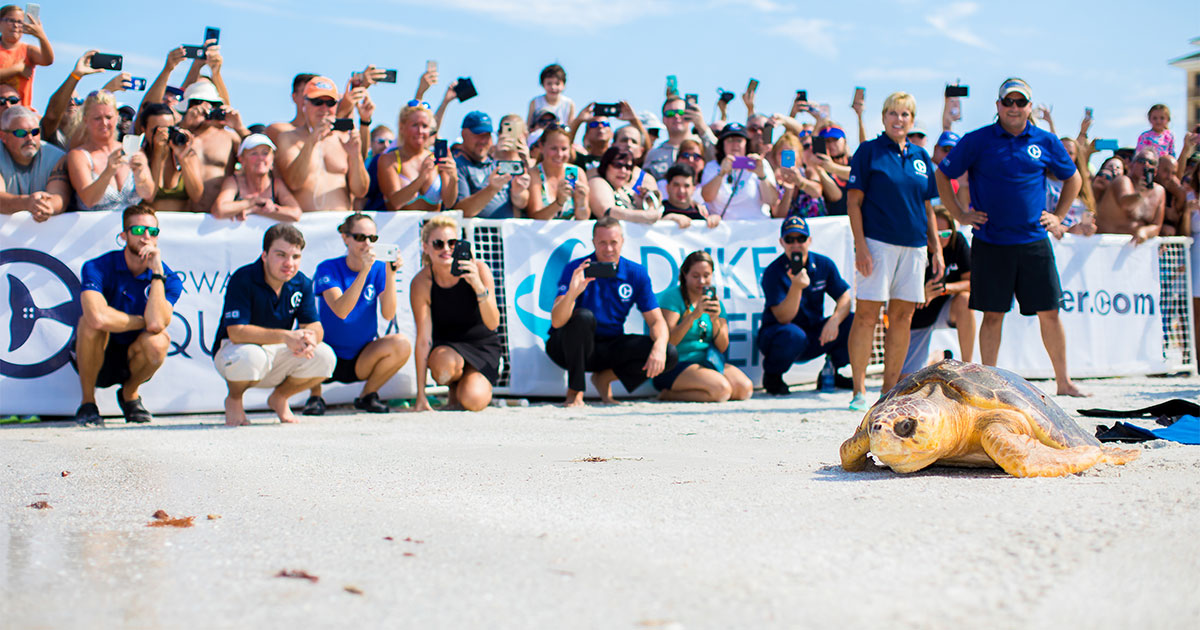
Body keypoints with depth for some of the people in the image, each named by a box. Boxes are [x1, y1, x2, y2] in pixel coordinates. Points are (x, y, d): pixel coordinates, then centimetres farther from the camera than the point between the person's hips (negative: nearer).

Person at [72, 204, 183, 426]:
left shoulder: (169, 279, -10)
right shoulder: (98, 268, -16)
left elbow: (157, 323, -30)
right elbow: (98, 317, -36)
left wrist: (157, 271, -28)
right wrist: (143, 322, -21)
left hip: (132, 362, 1)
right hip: (96, 359, -1)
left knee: (159, 341, -31)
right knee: (90, 322, -32)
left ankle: (129, 393, 3)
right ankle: (87, 403, -11)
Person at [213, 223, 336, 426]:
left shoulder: (302, 284, -5)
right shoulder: (242, 279, -22)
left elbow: (315, 327, -9)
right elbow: (236, 332, -29)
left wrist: (309, 338, -36)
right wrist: (285, 336, -40)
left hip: (277, 354, 5)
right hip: (235, 349, -5)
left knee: (325, 356, -19)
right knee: (251, 356, -40)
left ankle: (279, 397, 9)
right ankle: (233, 400, -4)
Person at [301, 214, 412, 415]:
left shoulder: (379, 269, -1)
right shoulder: (328, 268, -9)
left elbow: (388, 314, -16)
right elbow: (341, 310, -26)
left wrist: (390, 273, -25)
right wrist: (364, 271, -33)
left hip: (362, 360, 2)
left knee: (402, 344, -25)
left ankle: (367, 395, 2)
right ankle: (315, 396, -2)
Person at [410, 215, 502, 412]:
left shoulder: (478, 269, -18)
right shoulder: (421, 283, -17)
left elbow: (493, 324, -24)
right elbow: (423, 339, -18)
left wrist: (479, 286, -42)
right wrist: (421, 396, -20)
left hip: (482, 346, 0)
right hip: (446, 345, 1)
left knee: (472, 400, -25)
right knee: (445, 363, -36)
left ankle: (482, 383, 14)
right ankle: (454, 388, 3)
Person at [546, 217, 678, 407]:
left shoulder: (637, 273, -3)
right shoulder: (576, 270, -15)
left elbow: (656, 321, -5)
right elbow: (557, 322, -26)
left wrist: (659, 347, -28)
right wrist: (572, 293, -46)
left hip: (611, 347, 4)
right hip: (571, 348, -3)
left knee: (670, 355, -16)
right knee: (584, 316, -36)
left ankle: (604, 378, 2)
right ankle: (574, 392, -19)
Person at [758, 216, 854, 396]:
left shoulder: (824, 264, -1)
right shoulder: (773, 273, -16)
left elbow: (845, 297, -4)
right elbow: (783, 318, -23)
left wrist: (834, 320, -25)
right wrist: (796, 287, -39)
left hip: (814, 339, 5)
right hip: (776, 333, -4)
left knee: (854, 321, -16)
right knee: (793, 335, -39)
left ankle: (831, 371, 6)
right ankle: (771, 376, -7)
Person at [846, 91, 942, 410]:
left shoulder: (921, 156, 15)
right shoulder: (869, 151, 1)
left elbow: (927, 207, 19)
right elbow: (854, 202, -4)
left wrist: (937, 248, 12)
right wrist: (860, 246, -12)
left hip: (913, 245, 5)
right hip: (877, 241, -5)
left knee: (902, 317, 5)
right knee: (866, 314, -8)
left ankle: (889, 390, 13)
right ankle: (859, 390, -2)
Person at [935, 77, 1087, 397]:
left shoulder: (1045, 142, 6)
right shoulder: (977, 141, -1)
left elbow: (1072, 178, 21)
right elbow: (942, 176, 7)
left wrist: (1058, 216, 13)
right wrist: (960, 215, 1)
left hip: (1034, 243, 2)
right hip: (990, 244, -2)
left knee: (1049, 313, 4)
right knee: (993, 315, 1)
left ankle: (1063, 381, 14)